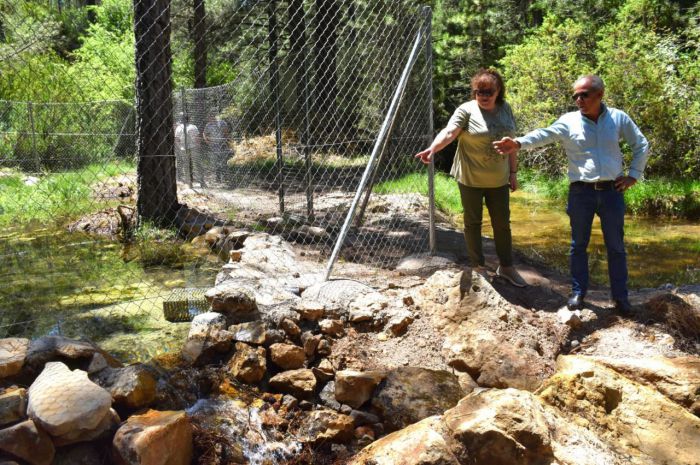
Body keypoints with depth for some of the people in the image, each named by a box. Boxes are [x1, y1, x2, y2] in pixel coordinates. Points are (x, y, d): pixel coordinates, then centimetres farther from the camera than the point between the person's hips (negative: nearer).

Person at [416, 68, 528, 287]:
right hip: (470, 179, -4)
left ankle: (506, 267, 26)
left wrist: (513, 172, 10)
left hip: (498, 179, 5)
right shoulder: (466, 110, -13)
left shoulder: (505, 109, 3)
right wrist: (432, 149, -46)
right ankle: (478, 267, 22)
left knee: (502, 223, 12)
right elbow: (449, 132, -28)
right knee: (473, 223, 8)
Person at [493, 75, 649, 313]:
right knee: (579, 244, 8)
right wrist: (519, 143, -36)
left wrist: (633, 175, 4)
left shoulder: (619, 118, 2)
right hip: (581, 192, -1)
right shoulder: (568, 121, -3)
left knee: (616, 246, 8)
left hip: (612, 191, 1)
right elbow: (543, 134, -18)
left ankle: (620, 296, 20)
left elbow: (641, 145, 13)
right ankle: (578, 291, 22)